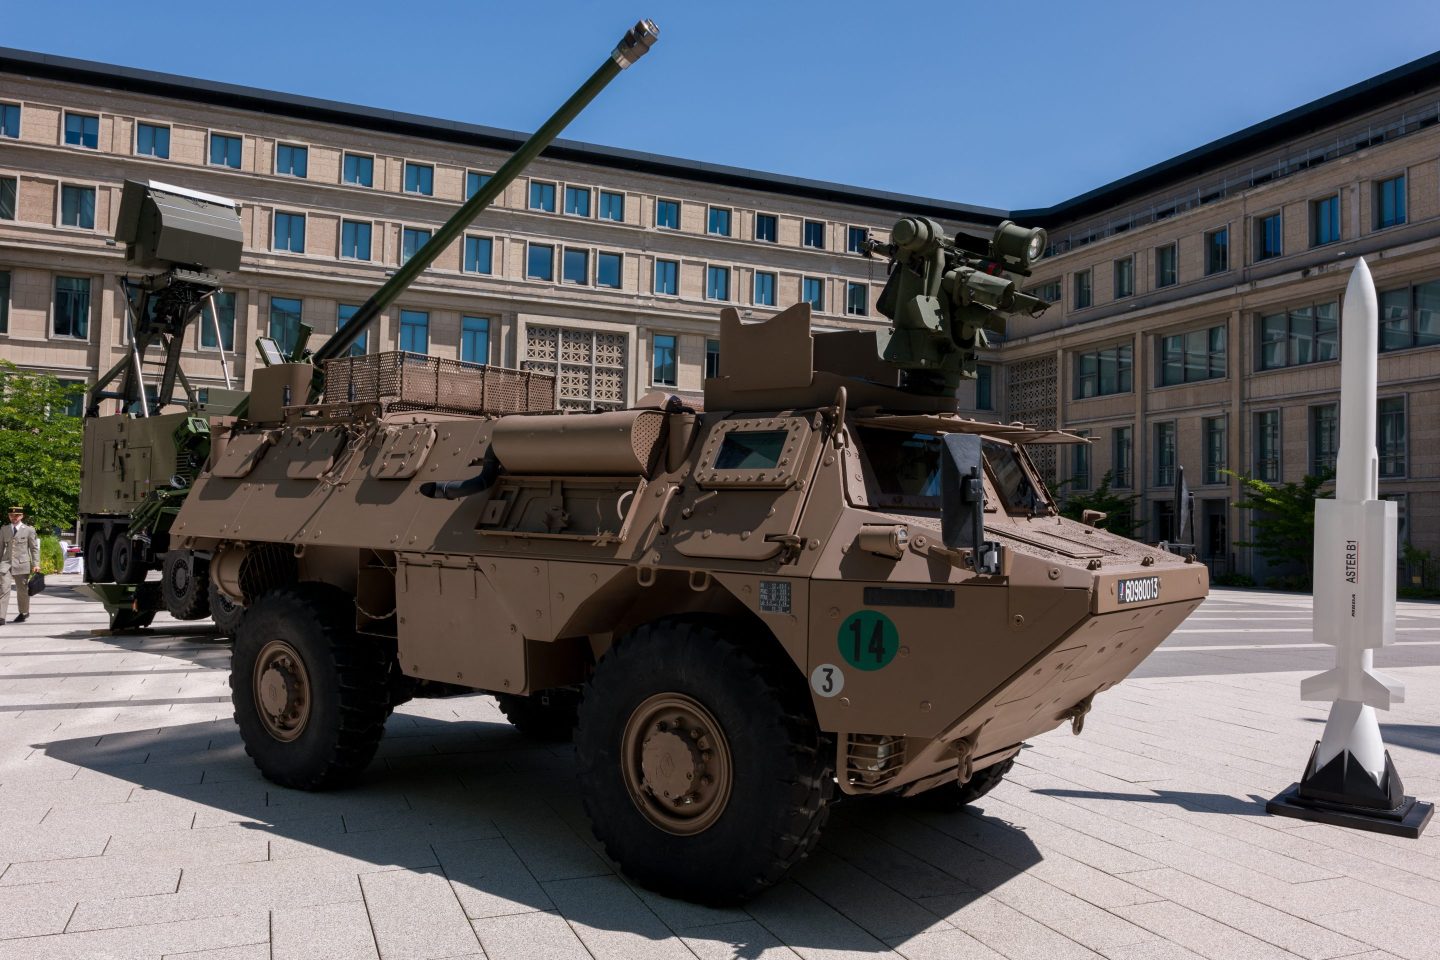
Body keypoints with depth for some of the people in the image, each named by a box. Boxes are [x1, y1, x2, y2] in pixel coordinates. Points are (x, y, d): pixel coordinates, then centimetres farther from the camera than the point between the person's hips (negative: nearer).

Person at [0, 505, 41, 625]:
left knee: (22, 590, 9)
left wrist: (36, 564, -3)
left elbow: (34, 548, 3)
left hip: (22, 564, -1)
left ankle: (24, 613, 28)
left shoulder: (29, 530, 3)